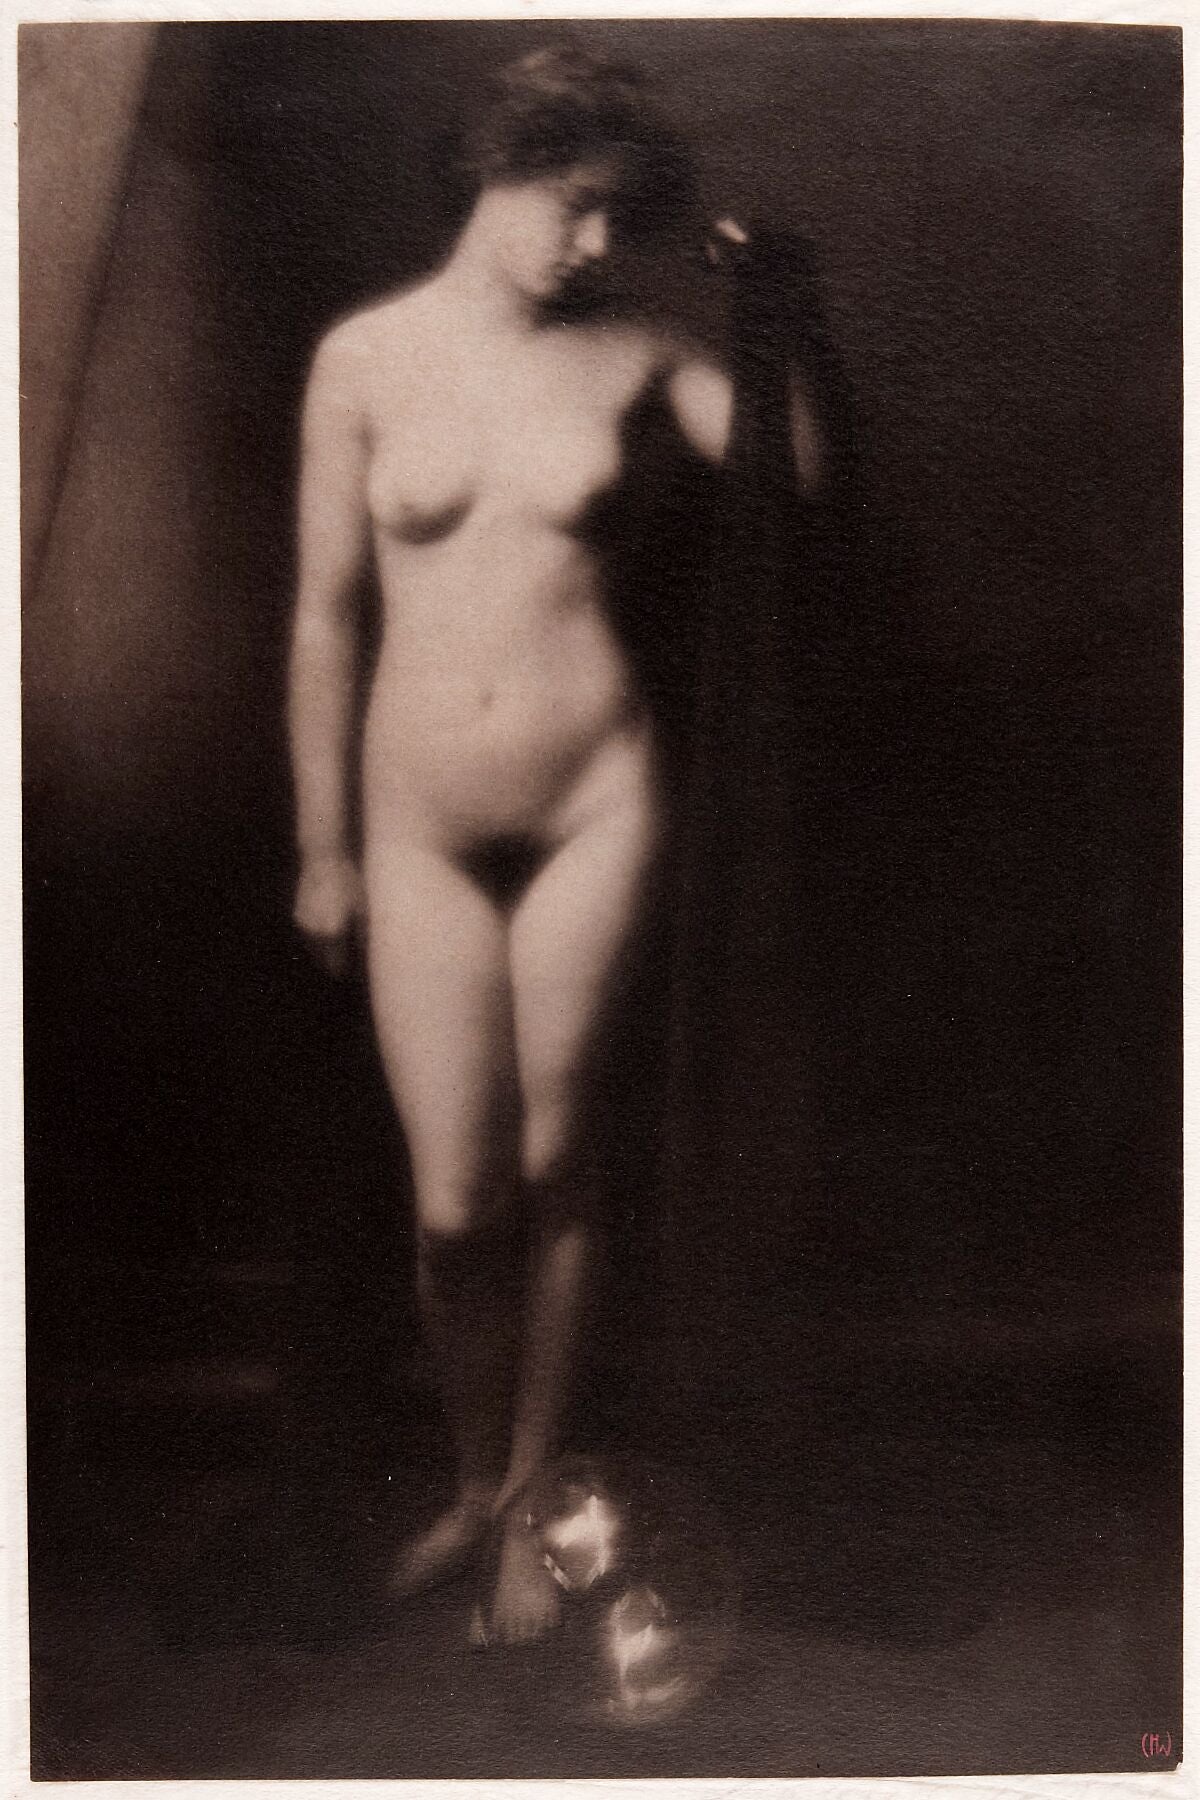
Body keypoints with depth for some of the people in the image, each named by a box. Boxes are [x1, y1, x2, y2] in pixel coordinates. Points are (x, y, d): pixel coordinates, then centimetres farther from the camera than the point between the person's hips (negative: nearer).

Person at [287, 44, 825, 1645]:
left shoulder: (635, 347, 2)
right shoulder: (367, 356, 1)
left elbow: (802, 471, 8)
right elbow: (326, 615, 4)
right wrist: (323, 850, 6)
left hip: (595, 804, 0)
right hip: (425, 821, 0)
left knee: (551, 1171, 6)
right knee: (455, 1202, -1)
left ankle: (535, 1505, 25)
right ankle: (474, 1481, 27)